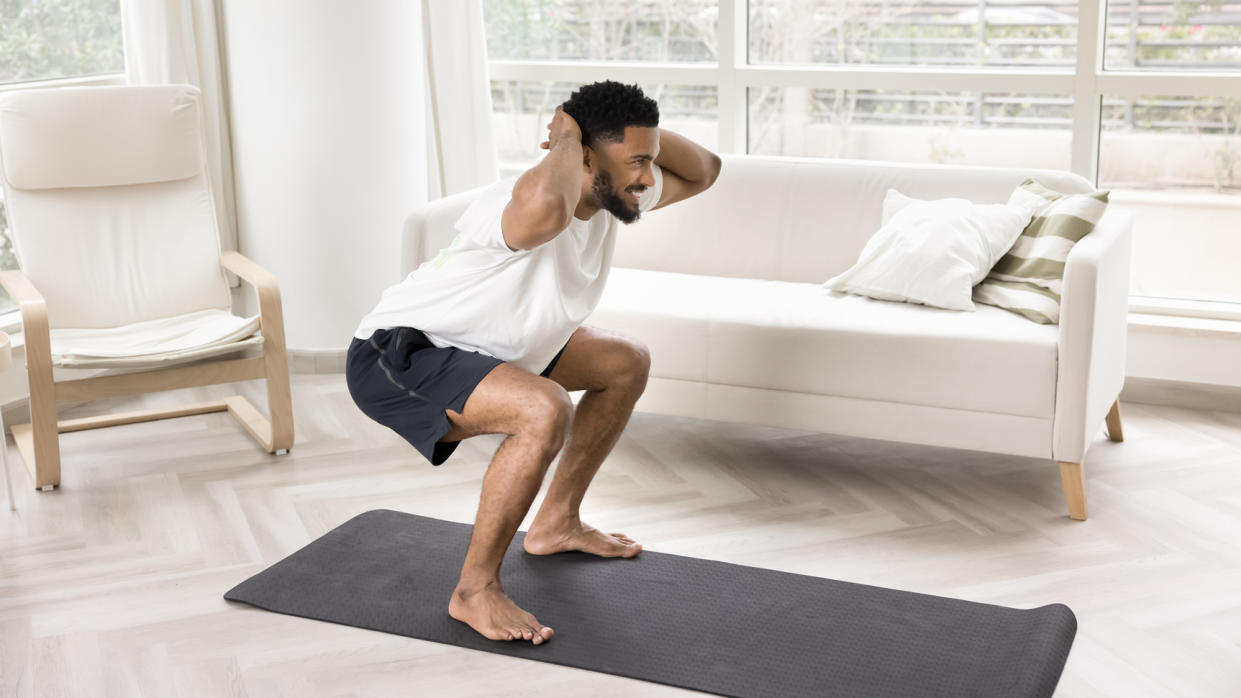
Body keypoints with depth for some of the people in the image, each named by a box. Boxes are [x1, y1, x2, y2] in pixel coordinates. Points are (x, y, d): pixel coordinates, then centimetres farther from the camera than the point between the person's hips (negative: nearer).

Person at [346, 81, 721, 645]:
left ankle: (556, 523, 27)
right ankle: (475, 590, -16)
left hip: (482, 348, 10)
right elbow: (545, 205, -60)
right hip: (393, 359, -10)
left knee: (626, 365, 15)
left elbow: (703, 170, 8)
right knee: (544, 411, -35)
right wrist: (566, 142, -37)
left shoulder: (612, 195, -5)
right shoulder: (536, 206, -33)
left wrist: (637, 132, -11)